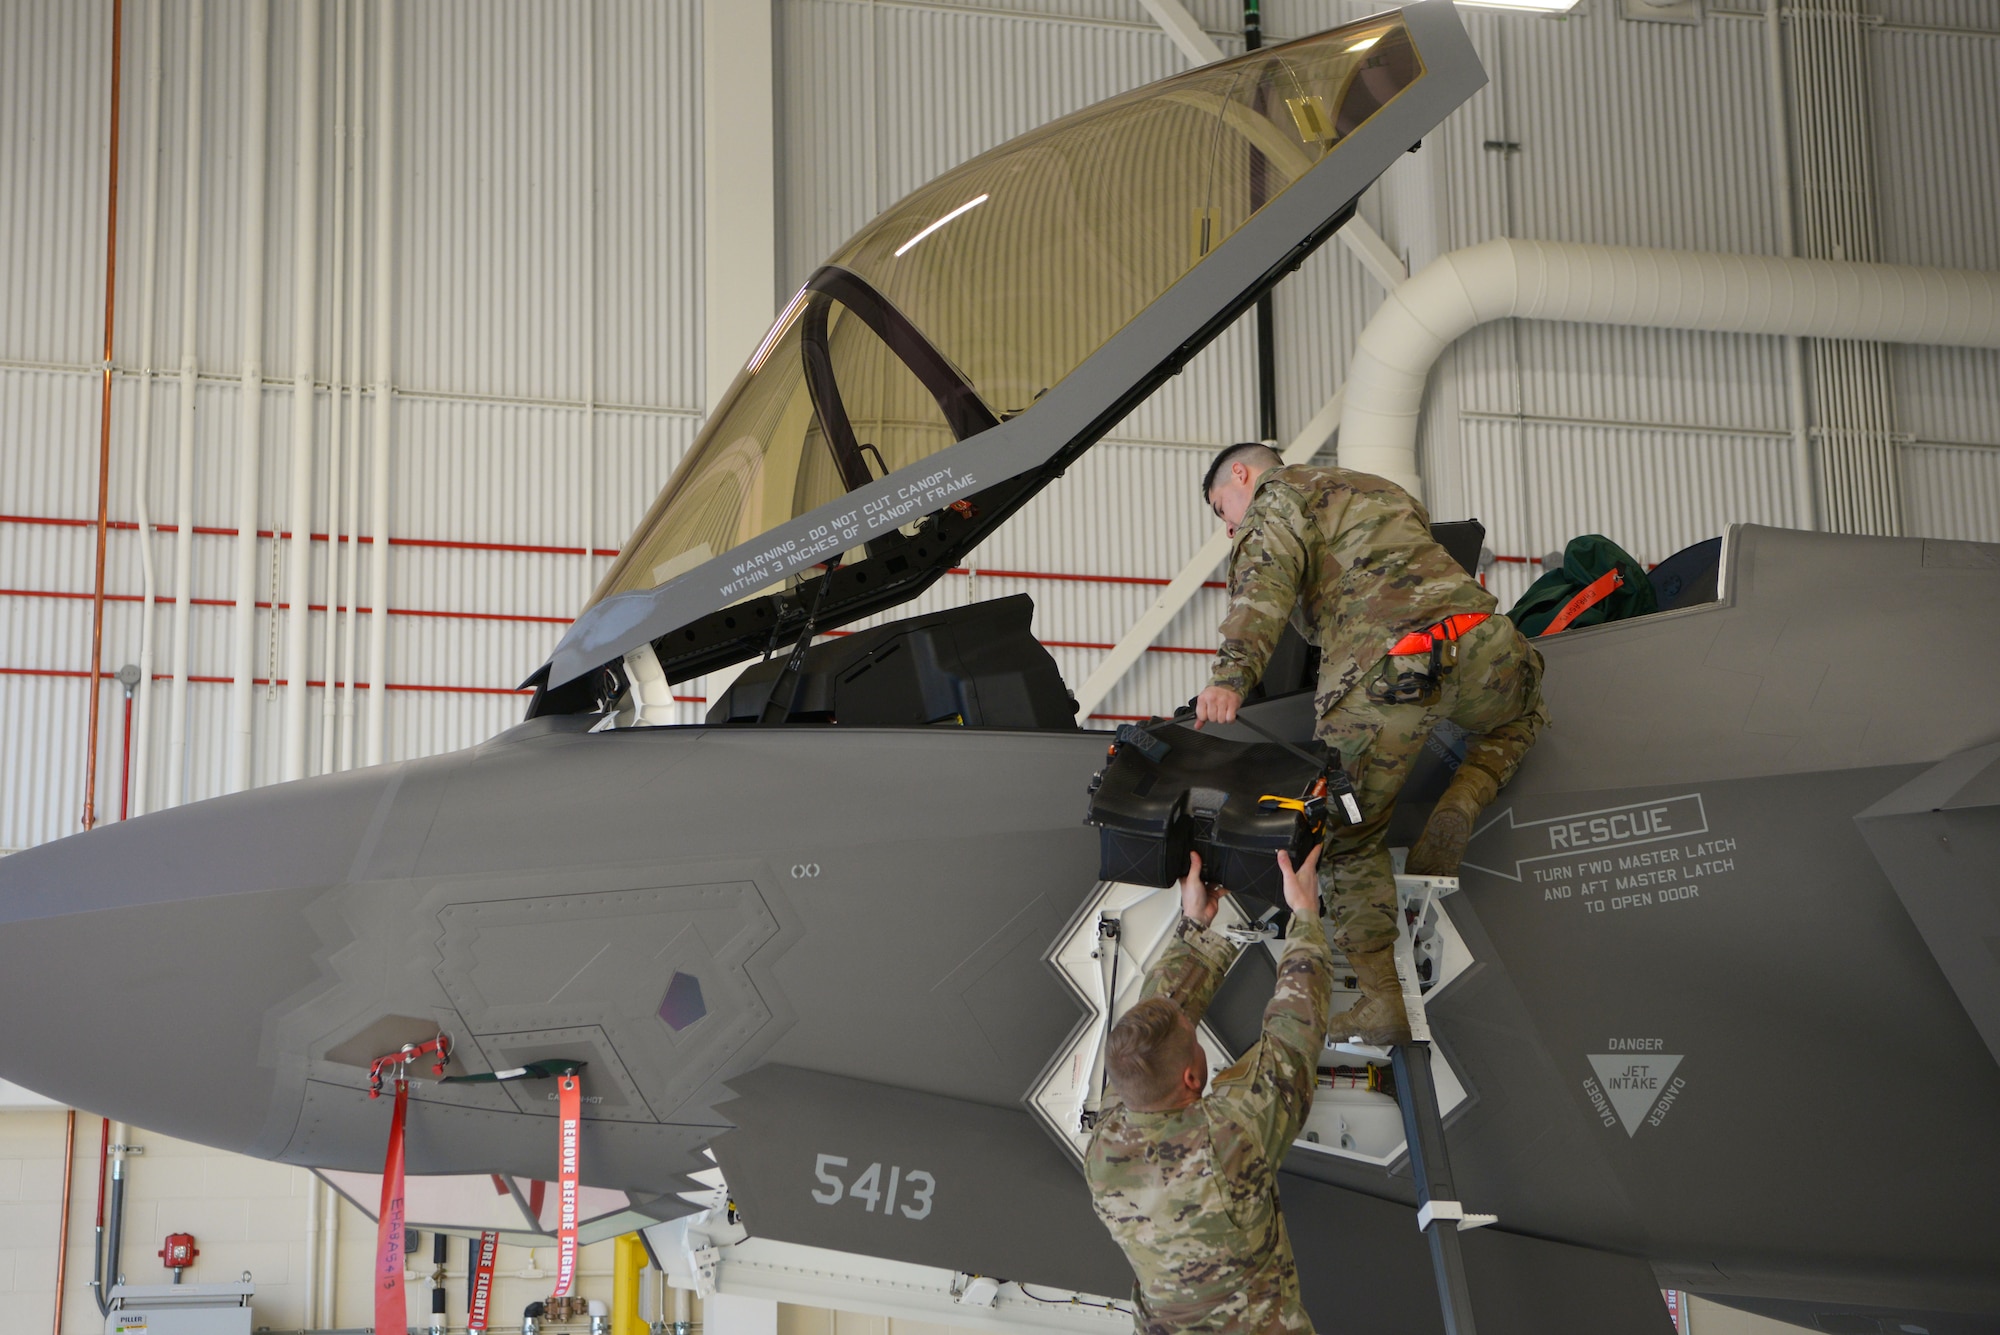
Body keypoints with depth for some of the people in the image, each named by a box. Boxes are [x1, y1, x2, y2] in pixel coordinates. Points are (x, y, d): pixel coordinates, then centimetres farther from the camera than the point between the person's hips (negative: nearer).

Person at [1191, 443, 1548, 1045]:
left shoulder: (1278, 496, 15)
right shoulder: (1383, 492, 38)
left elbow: (1265, 582, -6)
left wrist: (1231, 676, -21)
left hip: (1383, 672, -5)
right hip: (1479, 639, 5)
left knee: (1350, 838, 12)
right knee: (1518, 719, 38)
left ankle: (1381, 1000, 9)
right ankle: (1455, 815, 14)